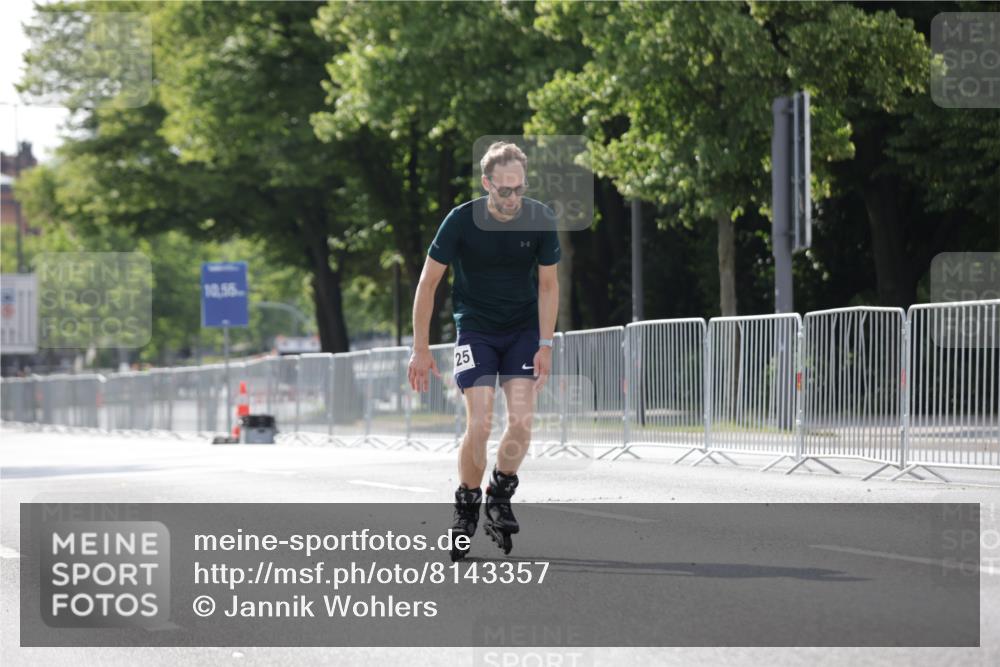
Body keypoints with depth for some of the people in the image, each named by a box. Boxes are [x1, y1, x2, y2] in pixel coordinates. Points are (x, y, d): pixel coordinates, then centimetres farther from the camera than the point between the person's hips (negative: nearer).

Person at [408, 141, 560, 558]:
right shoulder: (461, 221, -18)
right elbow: (428, 282, -8)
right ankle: (466, 509, 6)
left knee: (521, 422, -13)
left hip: (524, 328, 2)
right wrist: (420, 349, -7)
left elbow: (548, 285, -1)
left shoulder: (540, 220, -12)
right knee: (480, 425, -14)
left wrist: (545, 345, -7)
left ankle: (499, 499, 9)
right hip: (475, 328, -2)